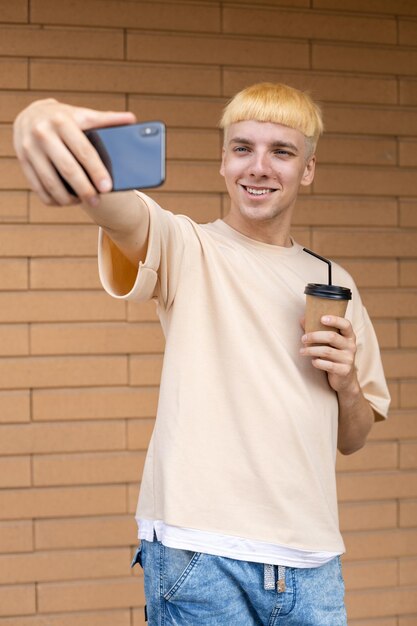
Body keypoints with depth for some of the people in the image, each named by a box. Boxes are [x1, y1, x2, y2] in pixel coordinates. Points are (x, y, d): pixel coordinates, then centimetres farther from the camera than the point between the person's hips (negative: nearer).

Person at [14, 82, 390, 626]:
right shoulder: (187, 250, 0)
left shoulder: (333, 284, 15)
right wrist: (43, 121, -45)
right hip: (201, 557, -4)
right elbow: (116, 205, -24)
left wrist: (348, 384, -1)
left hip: (311, 562, 5)